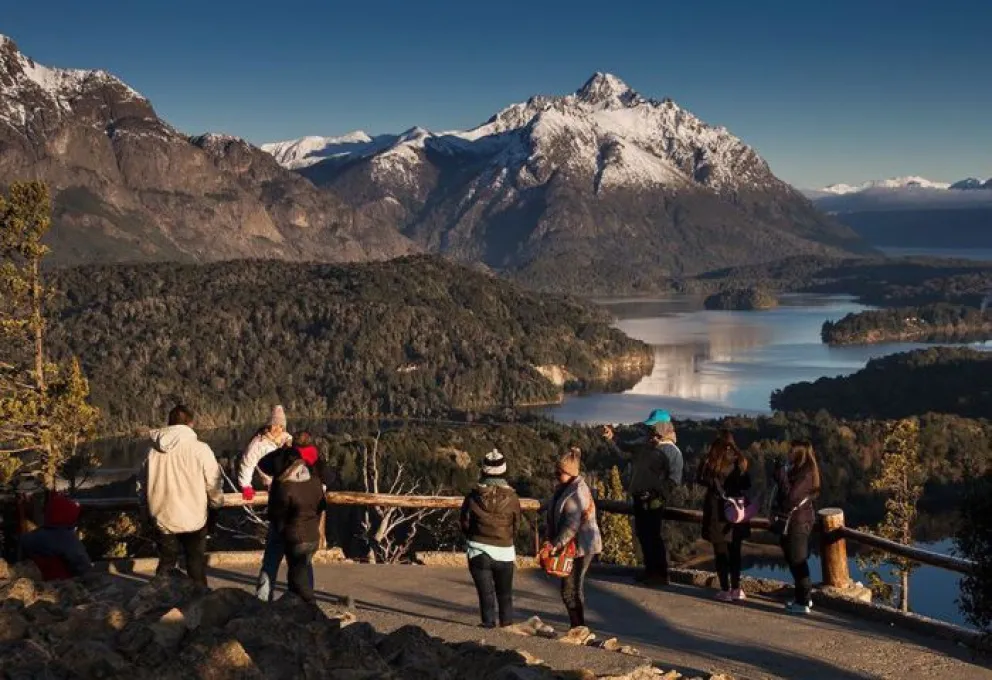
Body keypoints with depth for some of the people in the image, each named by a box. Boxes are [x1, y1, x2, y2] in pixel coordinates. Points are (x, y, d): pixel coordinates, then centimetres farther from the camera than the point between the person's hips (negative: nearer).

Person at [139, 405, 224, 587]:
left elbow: (141, 484, 6)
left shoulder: (153, 450, -4)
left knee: (166, 565, 18)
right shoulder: (199, 449, -14)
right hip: (193, 518, -2)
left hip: (163, 518, 3)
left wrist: (149, 506, 23)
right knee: (196, 565, 15)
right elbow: (213, 483, -11)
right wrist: (217, 502, 8)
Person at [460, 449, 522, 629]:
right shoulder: (511, 497, -7)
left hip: (478, 551, -1)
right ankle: (507, 625, 17)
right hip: (504, 552, 1)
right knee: (505, 594, 15)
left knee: (486, 593, 7)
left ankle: (489, 624, 4)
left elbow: (465, 523, 0)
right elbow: (516, 526, 3)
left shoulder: (474, 496, -9)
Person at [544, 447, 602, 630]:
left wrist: (556, 544, -23)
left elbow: (572, 524, -24)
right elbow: (555, 517, 17)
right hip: (571, 546, 9)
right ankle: (578, 625, 22)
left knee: (570, 589, -7)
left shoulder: (577, 492, -18)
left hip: (580, 546, -9)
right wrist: (553, 542, 10)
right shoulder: (563, 488, 12)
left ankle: (578, 627, 1)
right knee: (575, 588, 14)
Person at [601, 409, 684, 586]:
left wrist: (659, 495, -19)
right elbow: (624, 447, 23)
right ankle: (650, 570, 27)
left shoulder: (672, 452, -10)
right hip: (639, 497, 7)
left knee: (655, 536, -2)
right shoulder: (645, 443, 9)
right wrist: (612, 437, 8)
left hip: (654, 501, -7)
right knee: (642, 534, 14)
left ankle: (660, 574, 8)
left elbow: (674, 480, -13)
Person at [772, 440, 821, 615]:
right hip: (792, 522, 10)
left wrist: (781, 474, -25)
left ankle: (803, 603, 3)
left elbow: (790, 495, -28)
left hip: (797, 523, -10)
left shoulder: (805, 474, -19)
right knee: (796, 561, 17)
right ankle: (804, 596, 27)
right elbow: (783, 493, 16)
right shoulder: (796, 470, 11)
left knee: (797, 562, -4)